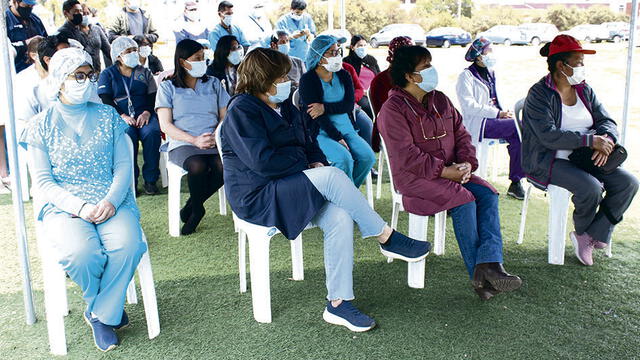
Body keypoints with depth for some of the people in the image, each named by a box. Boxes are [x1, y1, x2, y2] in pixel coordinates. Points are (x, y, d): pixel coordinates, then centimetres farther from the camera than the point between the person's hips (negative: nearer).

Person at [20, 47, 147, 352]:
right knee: (81, 253, -32)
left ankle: (99, 315, -5)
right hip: (62, 205, -1)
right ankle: (108, 309, 2)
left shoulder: (107, 116, 11)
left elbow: (123, 165, 5)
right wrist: (80, 207, -17)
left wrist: (112, 201, -14)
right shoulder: (41, 126, 5)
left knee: (128, 245, -30)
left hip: (111, 201, 2)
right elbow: (42, 181, 0)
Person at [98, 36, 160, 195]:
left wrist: (147, 112, -10)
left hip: (143, 115, 2)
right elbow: (105, 100, 0)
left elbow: (153, 96, 11)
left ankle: (150, 179, -23)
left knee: (152, 133, -32)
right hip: (119, 117, -2)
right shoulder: (107, 74, 13)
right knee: (128, 135, -35)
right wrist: (122, 116, -16)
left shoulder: (144, 72, 21)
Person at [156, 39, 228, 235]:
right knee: (198, 166, -36)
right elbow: (166, 125, 0)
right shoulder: (168, 87, 10)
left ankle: (191, 207, -6)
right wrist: (194, 140, -15)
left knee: (225, 166, -31)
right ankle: (197, 209, -6)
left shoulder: (213, 83, 19)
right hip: (182, 144, -2)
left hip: (214, 142, 3)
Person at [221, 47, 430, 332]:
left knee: (340, 217, -23)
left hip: (289, 189, 8)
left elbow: (310, 143, 21)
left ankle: (338, 303, -18)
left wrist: (318, 162, -3)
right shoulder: (241, 111, -11)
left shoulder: (286, 107, 16)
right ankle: (387, 239, -15)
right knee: (332, 177, -29)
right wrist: (307, 166, -12)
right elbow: (262, 161, -21)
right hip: (257, 197, -8)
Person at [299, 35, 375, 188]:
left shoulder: (344, 75, 9)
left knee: (368, 156, -16)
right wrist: (337, 138, -17)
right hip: (322, 132, -5)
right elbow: (316, 115, -13)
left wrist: (325, 108, -19)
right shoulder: (308, 80, -6)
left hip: (346, 128, 5)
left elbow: (349, 105, -2)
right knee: (344, 158, -29)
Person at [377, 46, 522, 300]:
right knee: (464, 201, -28)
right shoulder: (393, 109, -8)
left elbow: (461, 134, 14)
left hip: (451, 171, 7)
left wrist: (467, 163, -6)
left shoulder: (440, 100, 15)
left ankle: (490, 264, -30)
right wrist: (444, 171, -19)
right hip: (414, 177, -7)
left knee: (488, 195, -18)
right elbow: (406, 155, -17)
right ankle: (479, 276, -19)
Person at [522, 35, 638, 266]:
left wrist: (606, 140, -18)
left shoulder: (584, 89, 12)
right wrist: (590, 140, -27)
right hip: (548, 162, -7)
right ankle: (582, 231, 3)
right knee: (591, 187, -30)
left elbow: (606, 121, 6)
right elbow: (549, 136, -23)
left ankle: (591, 235, -4)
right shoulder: (539, 94, -11)